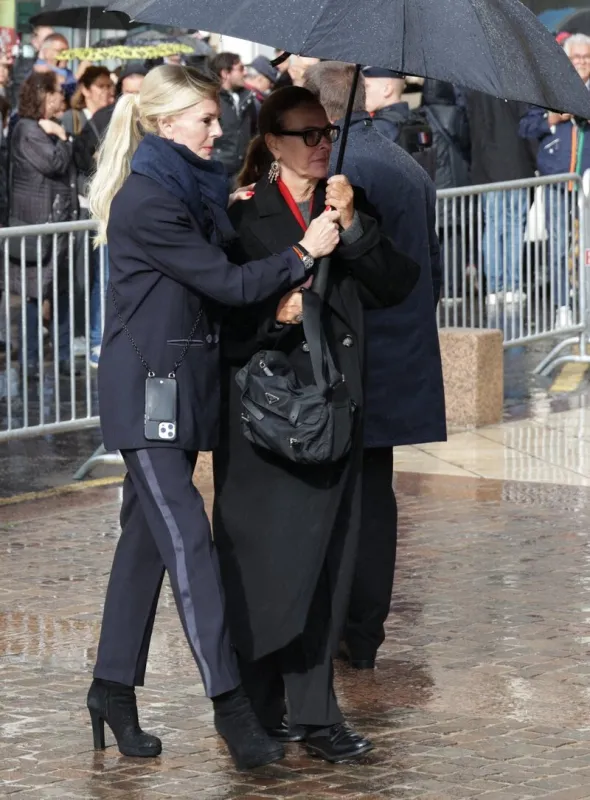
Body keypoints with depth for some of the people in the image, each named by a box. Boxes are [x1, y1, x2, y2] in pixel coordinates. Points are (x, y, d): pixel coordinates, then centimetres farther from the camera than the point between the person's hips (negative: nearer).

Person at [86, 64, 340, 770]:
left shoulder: (190, 189, 14)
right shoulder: (146, 201, -16)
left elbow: (220, 279, 13)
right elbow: (225, 282, -16)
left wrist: (285, 285, -3)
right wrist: (303, 254, -10)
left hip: (181, 386, 9)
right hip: (146, 386, -9)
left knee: (147, 534, 11)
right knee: (187, 538, -11)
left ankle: (113, 690, 18)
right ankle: (229, 703, -14)